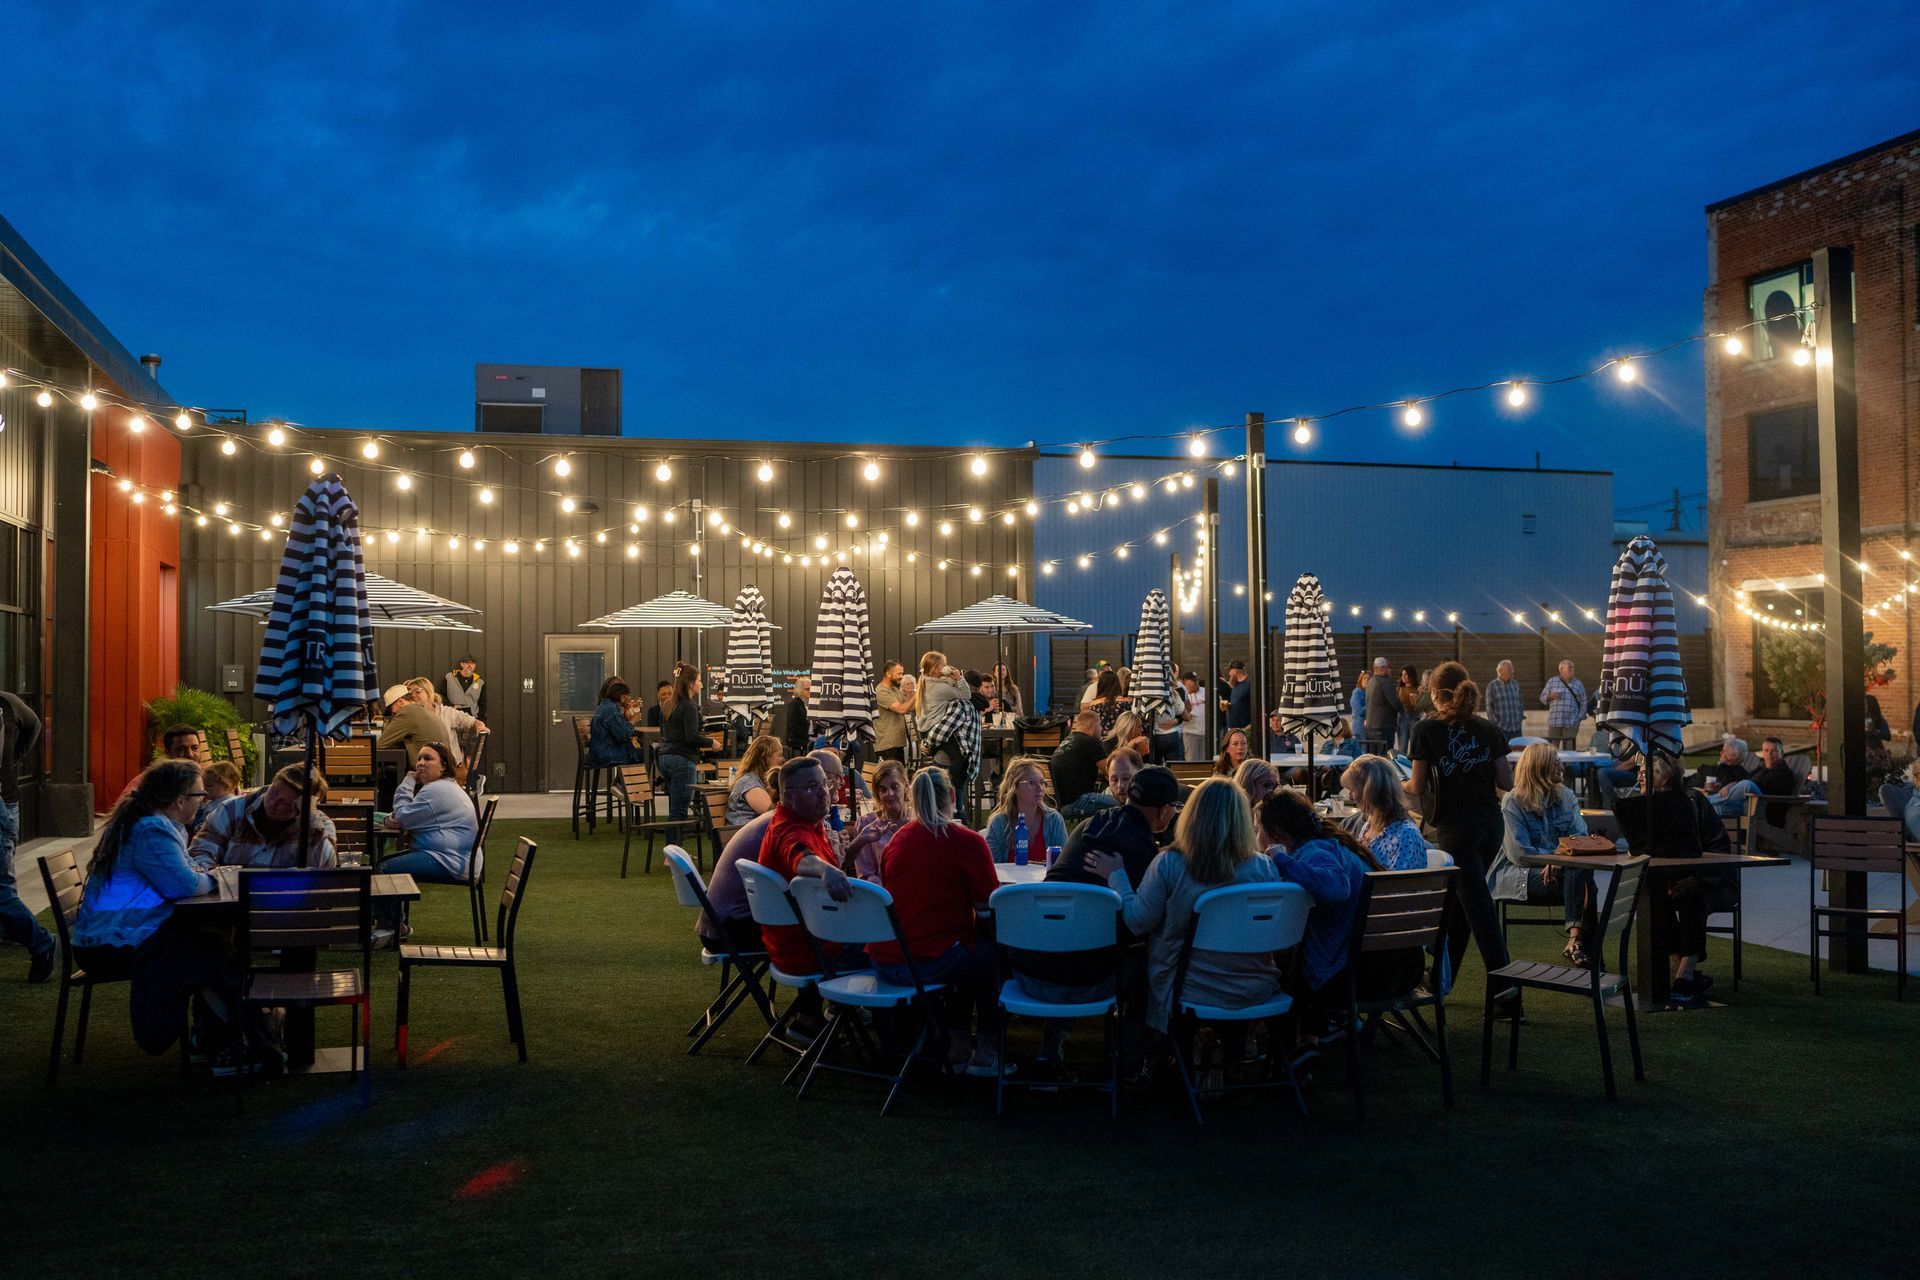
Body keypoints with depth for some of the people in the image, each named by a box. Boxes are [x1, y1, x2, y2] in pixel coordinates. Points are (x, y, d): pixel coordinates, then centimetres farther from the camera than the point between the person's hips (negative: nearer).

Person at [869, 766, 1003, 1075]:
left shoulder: (896, 840, 7)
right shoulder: (967, 841, -9)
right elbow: (989, 902, -7)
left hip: (883, 964, 6)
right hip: (930, 963, -6)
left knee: (972, 952, 31)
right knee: (995, 953, 22)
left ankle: (956, 1044, 33)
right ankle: (986, 1049, 23)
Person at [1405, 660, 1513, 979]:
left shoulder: (1428, 730, -5)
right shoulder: (1487, 728, 6)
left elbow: (1418, 788, -4)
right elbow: (1505, 779, 5)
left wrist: (1398, 785, 17)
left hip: (1457, 826, -6)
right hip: (1492, 822, 6)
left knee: (1479, 908, -4)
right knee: (1457, 899, 18)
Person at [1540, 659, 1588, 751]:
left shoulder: (1578, 684, 11)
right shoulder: (1552, 682, 10)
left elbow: (1583, 703, 10)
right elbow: (1542, 698, 11)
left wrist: (1579, 718, 0)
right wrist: (1551, 696, -9)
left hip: (1571, 723, 0)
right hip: (1554, 723, 0)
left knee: (1568, 750, -1)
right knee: (1552, 749, -3)